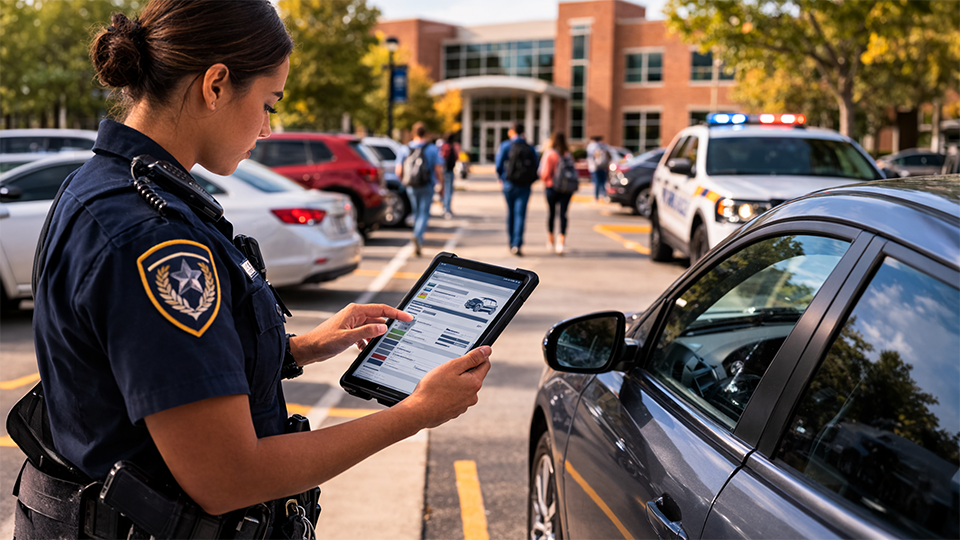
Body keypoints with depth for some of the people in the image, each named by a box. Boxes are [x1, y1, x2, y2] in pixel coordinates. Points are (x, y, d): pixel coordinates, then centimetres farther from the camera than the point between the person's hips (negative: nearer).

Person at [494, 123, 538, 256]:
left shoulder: (505, 146, -2)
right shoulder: (530, 149, 4)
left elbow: (498, 165, -2)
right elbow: (535, 167, 3)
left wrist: (501, 179, 15)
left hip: (509, 184, 0)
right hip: (525, 186, 0)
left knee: (510, 213, 15)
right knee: (520, 214, -3)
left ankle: (512, 243, 23)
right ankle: (517, 244, -16)